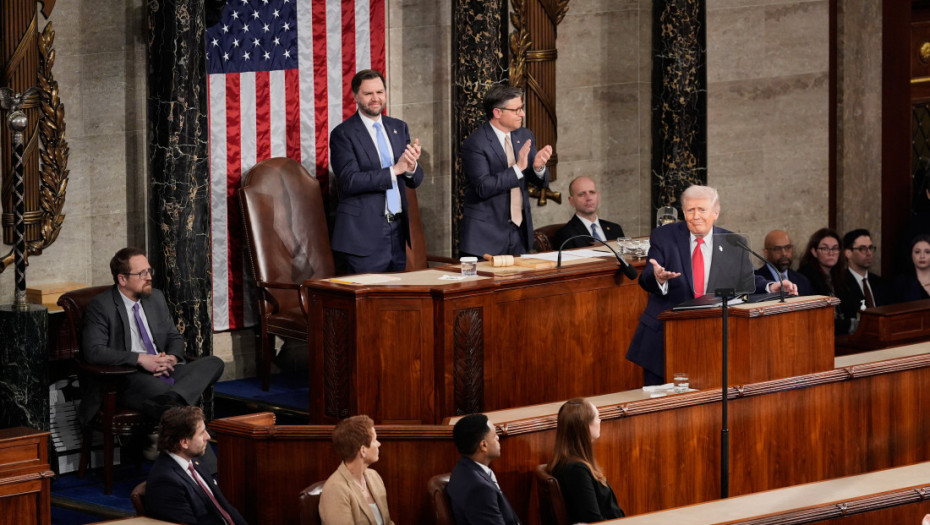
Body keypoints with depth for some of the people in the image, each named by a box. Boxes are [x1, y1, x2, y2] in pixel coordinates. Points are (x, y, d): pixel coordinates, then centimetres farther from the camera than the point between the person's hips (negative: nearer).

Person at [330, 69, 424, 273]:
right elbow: (350, 181, -16)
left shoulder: (399, 128, 13)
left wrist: (411, 167, -13)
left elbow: (415, 180, 11)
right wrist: (394, 170, -21)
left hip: (397, 231, 6)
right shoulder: (343, 134, -5)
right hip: (364, 233, -6)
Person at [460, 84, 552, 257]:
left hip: (519, 230, 6)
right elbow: (483, 188, -21)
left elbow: (542, 182, 9)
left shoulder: (525, 136, 8)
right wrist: (518, 168, -26)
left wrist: (538, 167, -14)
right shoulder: (475, 144, -13)